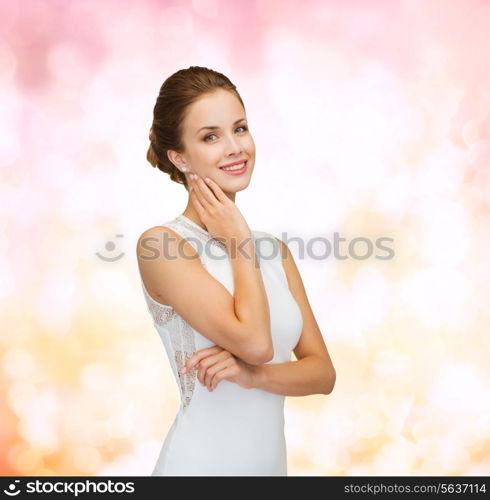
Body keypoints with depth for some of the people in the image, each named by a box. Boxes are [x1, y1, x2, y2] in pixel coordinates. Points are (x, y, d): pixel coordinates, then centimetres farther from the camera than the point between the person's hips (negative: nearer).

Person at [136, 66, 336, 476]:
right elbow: (255, 342, -23)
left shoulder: (275, 251, 3)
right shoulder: (161, 245, -14)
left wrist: (255, 375, -18)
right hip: (199, 462, -5)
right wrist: (239, 240, -12)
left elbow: (323, 372, 0)